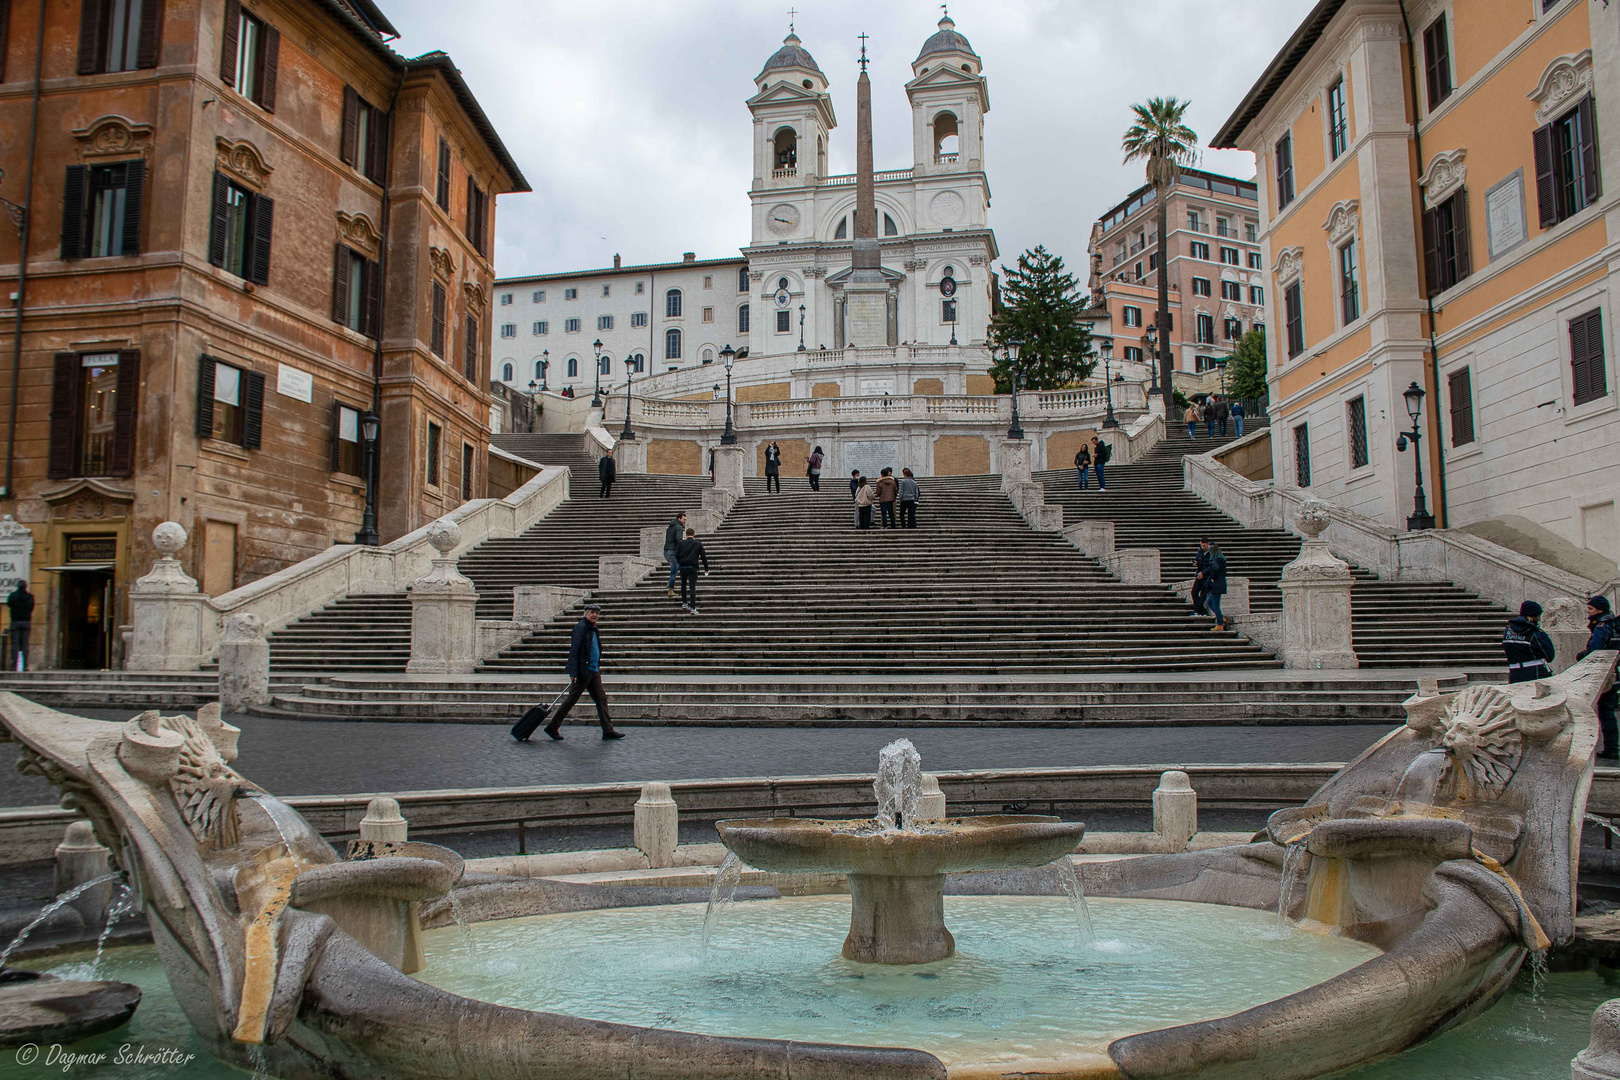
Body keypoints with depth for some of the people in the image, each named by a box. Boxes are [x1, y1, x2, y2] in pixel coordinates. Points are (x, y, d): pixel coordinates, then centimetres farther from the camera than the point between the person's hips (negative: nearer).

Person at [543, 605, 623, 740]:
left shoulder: (593, 629, 16)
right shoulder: (581, 627, -11)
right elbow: (574, 650, -17)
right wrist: (573, 673, -21)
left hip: (594, 672, 9)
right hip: (583, 671, -9)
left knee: (601, 699, 6)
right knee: (571, 700, -2)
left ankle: (608, 730, 7)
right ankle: (553, 727, 8)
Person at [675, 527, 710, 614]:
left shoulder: (681, 543, 8)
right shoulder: (698, 544, 8)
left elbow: (676, 555, 1)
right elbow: (703, 557, 9)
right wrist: (706, 569, 16)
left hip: (683, 567, 2)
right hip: (693, 568, -2)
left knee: (683, 585, 24)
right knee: (692, 588, -3)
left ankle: (684, 604, 21)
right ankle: (693, 608, -10)